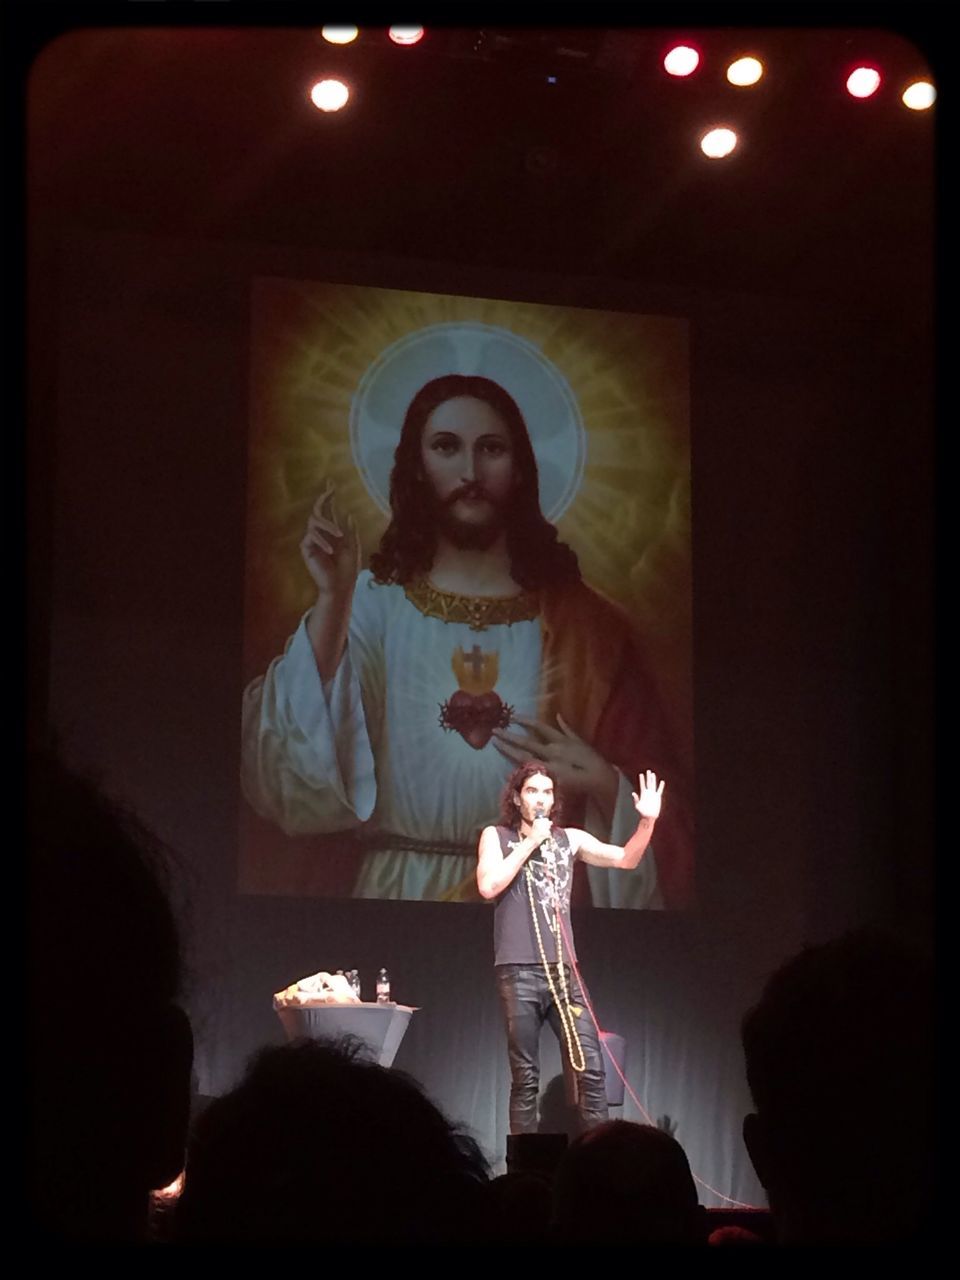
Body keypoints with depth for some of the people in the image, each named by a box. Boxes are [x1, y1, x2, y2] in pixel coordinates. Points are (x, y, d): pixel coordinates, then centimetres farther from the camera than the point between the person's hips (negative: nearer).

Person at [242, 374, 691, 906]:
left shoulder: (582, 623, 0)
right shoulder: (371, 603, -2)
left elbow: (658, 794, 4)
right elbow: (297, 768, -15)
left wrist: (605, 786, -17)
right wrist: (331, 601, -22)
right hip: (398, 891, -1)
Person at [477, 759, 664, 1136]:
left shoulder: (570, 838, 13)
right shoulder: (496, 836, 6)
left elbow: (625, 860, 8)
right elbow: (488, 887, -11)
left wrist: (647, 822, -8)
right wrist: (530, 842, -8)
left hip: (564, 970, 3)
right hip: (519, 971, -3)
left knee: (590, 1067, -4)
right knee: (525, 1076, -1)